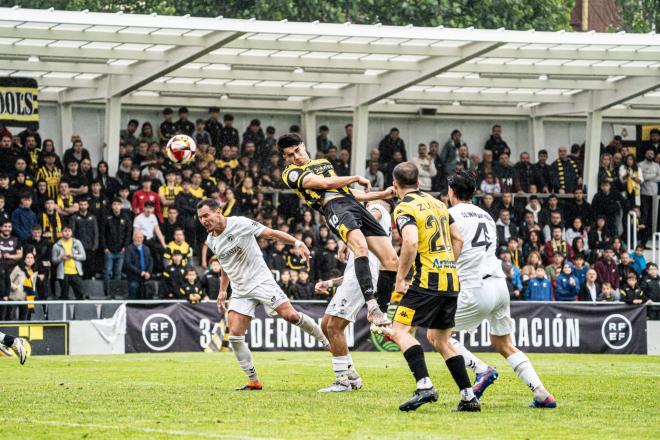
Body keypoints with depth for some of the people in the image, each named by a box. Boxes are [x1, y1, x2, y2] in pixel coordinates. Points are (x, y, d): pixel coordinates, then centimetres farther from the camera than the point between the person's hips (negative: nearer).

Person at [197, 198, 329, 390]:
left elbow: (271, 233, -12)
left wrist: (297, 243, -24)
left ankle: (327, 342, 2)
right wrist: (222, 290, 23)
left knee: (289, 315, -19)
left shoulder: (240, 224, -11)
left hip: (261, 280, -6)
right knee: (234, 334, -8)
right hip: (240, 291, 6)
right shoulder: (211, 241, 9)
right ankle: (253, 381, 0)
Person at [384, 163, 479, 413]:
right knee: (439, 340, 16)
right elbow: (458, 239, 20)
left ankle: (424, 386, -24)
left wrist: (400, 279, -16)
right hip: (451, 280, 8)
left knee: (400, 331, -7)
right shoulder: (437, 203, 17)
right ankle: (469, 397, 10)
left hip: (427, 281, -8)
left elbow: (411, 242, -23)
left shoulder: (404, 209, -7)